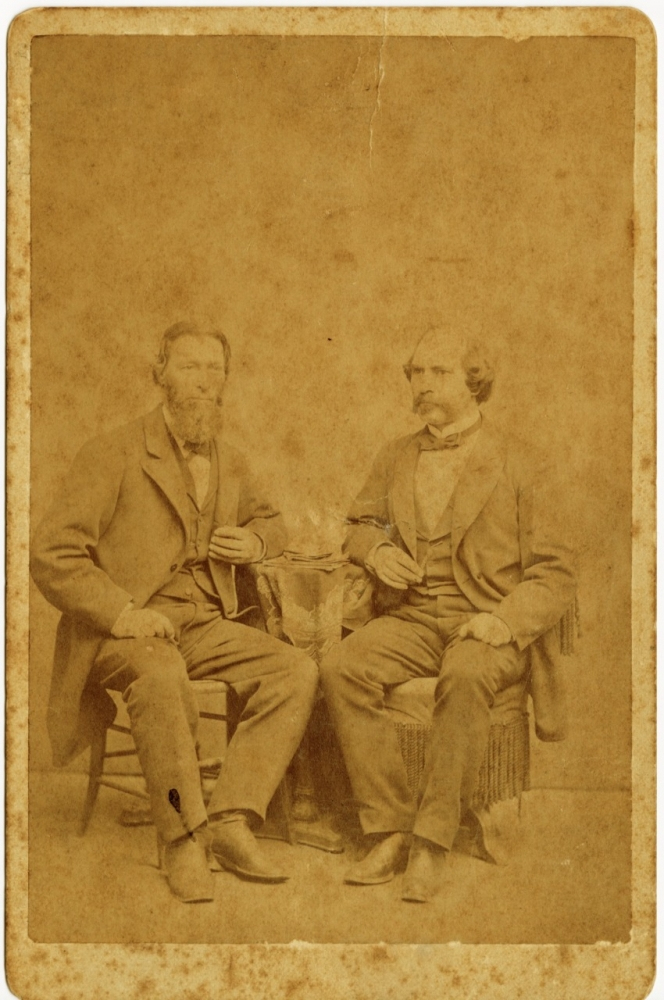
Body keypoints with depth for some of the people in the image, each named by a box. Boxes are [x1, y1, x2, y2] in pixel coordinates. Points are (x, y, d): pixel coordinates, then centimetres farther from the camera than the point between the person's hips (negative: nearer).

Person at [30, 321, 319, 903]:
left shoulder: (230, 464, 16)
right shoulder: (114, 455, -3)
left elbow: (267, 518, 36)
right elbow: (51, 553, -9)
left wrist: (256, 541, 9)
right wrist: (120, 611, -22)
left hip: (205, 625, 6)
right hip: (125, 630, -5)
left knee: (298, 671, -18)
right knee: (161, 676, -39)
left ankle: (230, 820, -19)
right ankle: (183, 838, -23)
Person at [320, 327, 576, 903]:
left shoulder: (515, 470, 4)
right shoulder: (395, 460, 17)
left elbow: (554, 576, 1)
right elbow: (361, 524, 28)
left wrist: (503, 621, -17)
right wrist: (375, 549, 3)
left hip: (486, 625, -4)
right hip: (410, 619, 4)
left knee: (465, 677, -38)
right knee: (341, 667, -27)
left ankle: (431, 844, -30)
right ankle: (390, 830, -21)